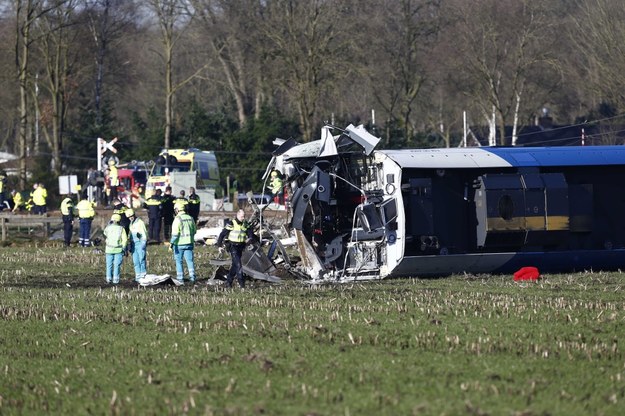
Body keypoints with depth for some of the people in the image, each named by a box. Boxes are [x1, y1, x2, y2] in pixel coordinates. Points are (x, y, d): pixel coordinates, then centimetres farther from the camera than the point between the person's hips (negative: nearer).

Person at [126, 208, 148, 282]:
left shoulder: (140, 222, -6)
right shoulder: (131, 223, 17)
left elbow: (144, 233, -9)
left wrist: (144, 244, -16)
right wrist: (129, 245, 19)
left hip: (140, 243, -7)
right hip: (134, 244, 7)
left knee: (141, 260, -8)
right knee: (135, 261, 5)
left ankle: (143, 276, -5)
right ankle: (138, 276, 8)